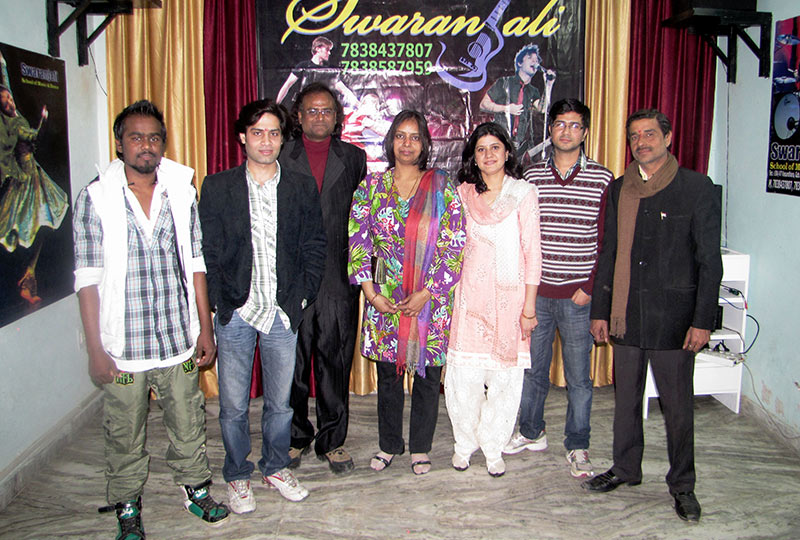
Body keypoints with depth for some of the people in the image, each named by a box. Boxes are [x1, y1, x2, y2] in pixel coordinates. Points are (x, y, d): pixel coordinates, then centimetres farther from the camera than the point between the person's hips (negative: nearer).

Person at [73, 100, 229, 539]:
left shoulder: (182, 191, 4)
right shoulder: (95, 198, -5)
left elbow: (196, 264, 7)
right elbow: (88, 278, -6)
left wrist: (205, 328, 6)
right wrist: (95, 349, -9)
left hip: (179, 340, 2)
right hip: (123, 346, -2)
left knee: (189, 423, 15)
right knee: (124, 433, 12)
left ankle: (195, 487, 38)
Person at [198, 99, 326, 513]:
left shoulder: (302, 188, 5)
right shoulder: (216, 187, 1)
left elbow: (314, 248, 6)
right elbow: (206, 252, 1)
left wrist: (300, 297, -3)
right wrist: (218, 301, -6)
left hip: (283, 313, 1)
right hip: (235, 312, -1)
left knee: (280, 401, 13)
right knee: (233, 405, 8)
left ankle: (276, 467, 34)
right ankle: (237, 476, 28)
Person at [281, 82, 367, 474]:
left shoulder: (354, 158, 11)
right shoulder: (280, 159, 6)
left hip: (339, 279, 1)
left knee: (335, 361, 7)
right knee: (293, 361, 7)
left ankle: (332, 441, 21)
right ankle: (295, 437, 25)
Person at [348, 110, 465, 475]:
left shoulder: (442, 187, -2)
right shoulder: (372, 185, 3)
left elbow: (455, 246, -6)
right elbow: (358, 240, 1)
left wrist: (426, 293, -11)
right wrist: (370, 292, -6)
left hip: (432, 298, -1)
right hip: (384, 298, 1)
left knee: (428, 373, 8)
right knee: (388, 373, 12)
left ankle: (420, 447, 27)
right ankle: (389, 444, 31)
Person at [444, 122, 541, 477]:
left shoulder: (524, 194, 0)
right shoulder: (463, 193, 8)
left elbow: (532, 253, -3)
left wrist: (528, 307, -6)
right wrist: (451, 290, 7)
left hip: (508, 296, -2)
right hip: (470, 297, 2)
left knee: (505, 376, 3)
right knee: (463, 375, 2)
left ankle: (493, 447, 21)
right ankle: (465, 443, 22)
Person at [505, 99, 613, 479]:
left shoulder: (602, 179, -1)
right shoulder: (531, 176, 6)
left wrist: (590, 288, -8)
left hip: (578, 296, -2)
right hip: (535, 292, 2)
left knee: (578, 376, 6)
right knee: (532, 367, 14)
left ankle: (577, 447, 21)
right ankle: (532, 433, 32)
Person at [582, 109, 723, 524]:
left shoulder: (697, 188, -3)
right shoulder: (619, 190, 9)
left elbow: (709, 260, -4)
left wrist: (703, 320, -9)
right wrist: (599, 311, 9)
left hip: (674, 318, -4)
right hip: (626, 317, 4)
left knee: (677, 405, 6)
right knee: (626, 399, 14)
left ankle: (682, 484, 23)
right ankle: (626, 469, 32)